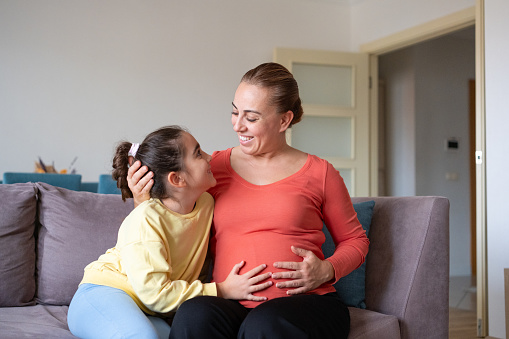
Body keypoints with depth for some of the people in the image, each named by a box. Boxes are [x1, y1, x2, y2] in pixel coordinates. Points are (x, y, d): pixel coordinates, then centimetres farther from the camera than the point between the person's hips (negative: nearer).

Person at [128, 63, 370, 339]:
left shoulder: (318, 173, 7)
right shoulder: (214, 166, 12)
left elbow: (355, 240, 17)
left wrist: (327, 270, -3)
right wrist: (144, 202, 0)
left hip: (304, 302, -2)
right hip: (232, 305, 2)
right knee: (193, 316, -33)